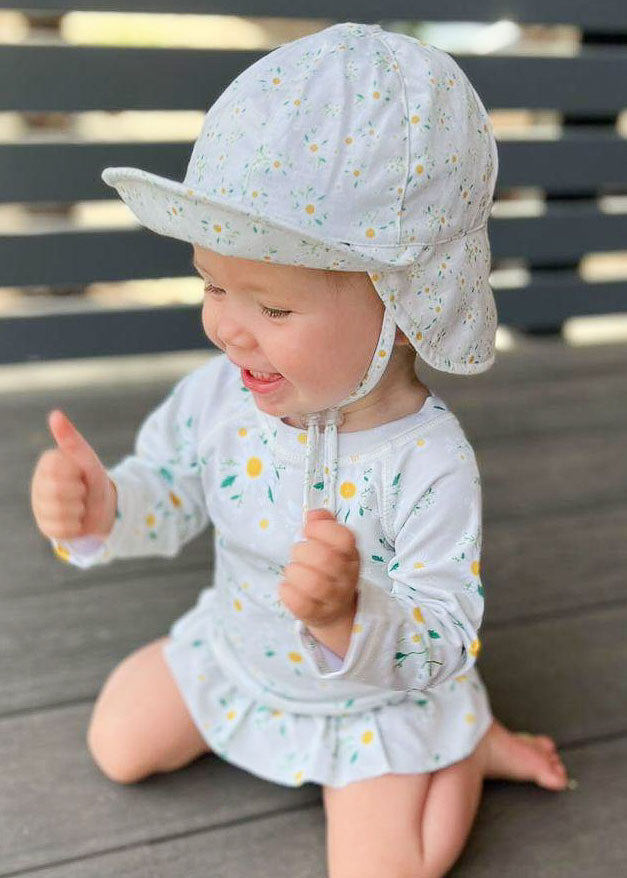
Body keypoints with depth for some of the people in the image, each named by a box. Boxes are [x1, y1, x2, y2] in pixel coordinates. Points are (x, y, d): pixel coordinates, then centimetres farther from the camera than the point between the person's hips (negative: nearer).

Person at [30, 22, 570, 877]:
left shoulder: (429, 466, -35)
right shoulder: (219, 393, -20)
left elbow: (441, 646, -29)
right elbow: (170, 497, -4)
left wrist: (352, 615, -50)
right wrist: (102, 508, -27)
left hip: (376, 697, -5)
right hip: (237, 649, 5)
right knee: (118, 744, 16)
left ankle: (462, 753, 24)